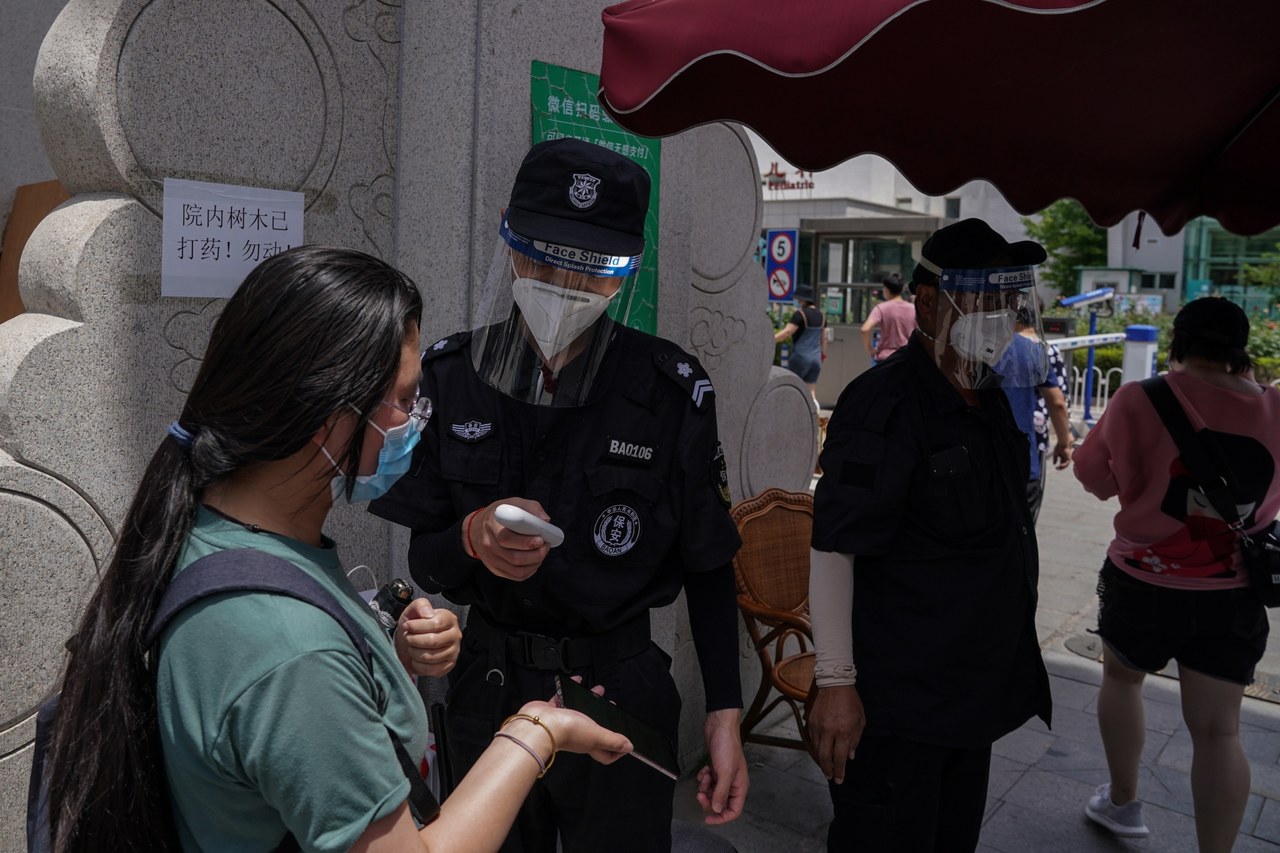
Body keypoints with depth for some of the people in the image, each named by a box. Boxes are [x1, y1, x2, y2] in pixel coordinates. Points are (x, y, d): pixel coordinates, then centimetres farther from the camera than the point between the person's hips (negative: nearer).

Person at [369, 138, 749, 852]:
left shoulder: (672, 390, -13)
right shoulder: (453, 374, -7)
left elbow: (710, 568, -3)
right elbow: (424, 562, -2)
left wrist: (726, 712, -6)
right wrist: (472, 541, -24)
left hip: (621, 692, -2)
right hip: (489, 686, 3)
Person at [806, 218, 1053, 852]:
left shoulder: (992, 400, 9)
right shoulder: (883, 404, -19)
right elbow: (833, 550, -22)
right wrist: (836, 682, -23)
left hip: (976, 693, 9)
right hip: (896, 702, -8)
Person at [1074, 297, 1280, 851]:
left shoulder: (1142, 399, -15)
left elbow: (1096, 476, -5)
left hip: (1146, 582, -2)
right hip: (1234, 594, 2)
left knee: (1122, 676, 24)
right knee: (1217, 730, 10)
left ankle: (1122, 802, 36)